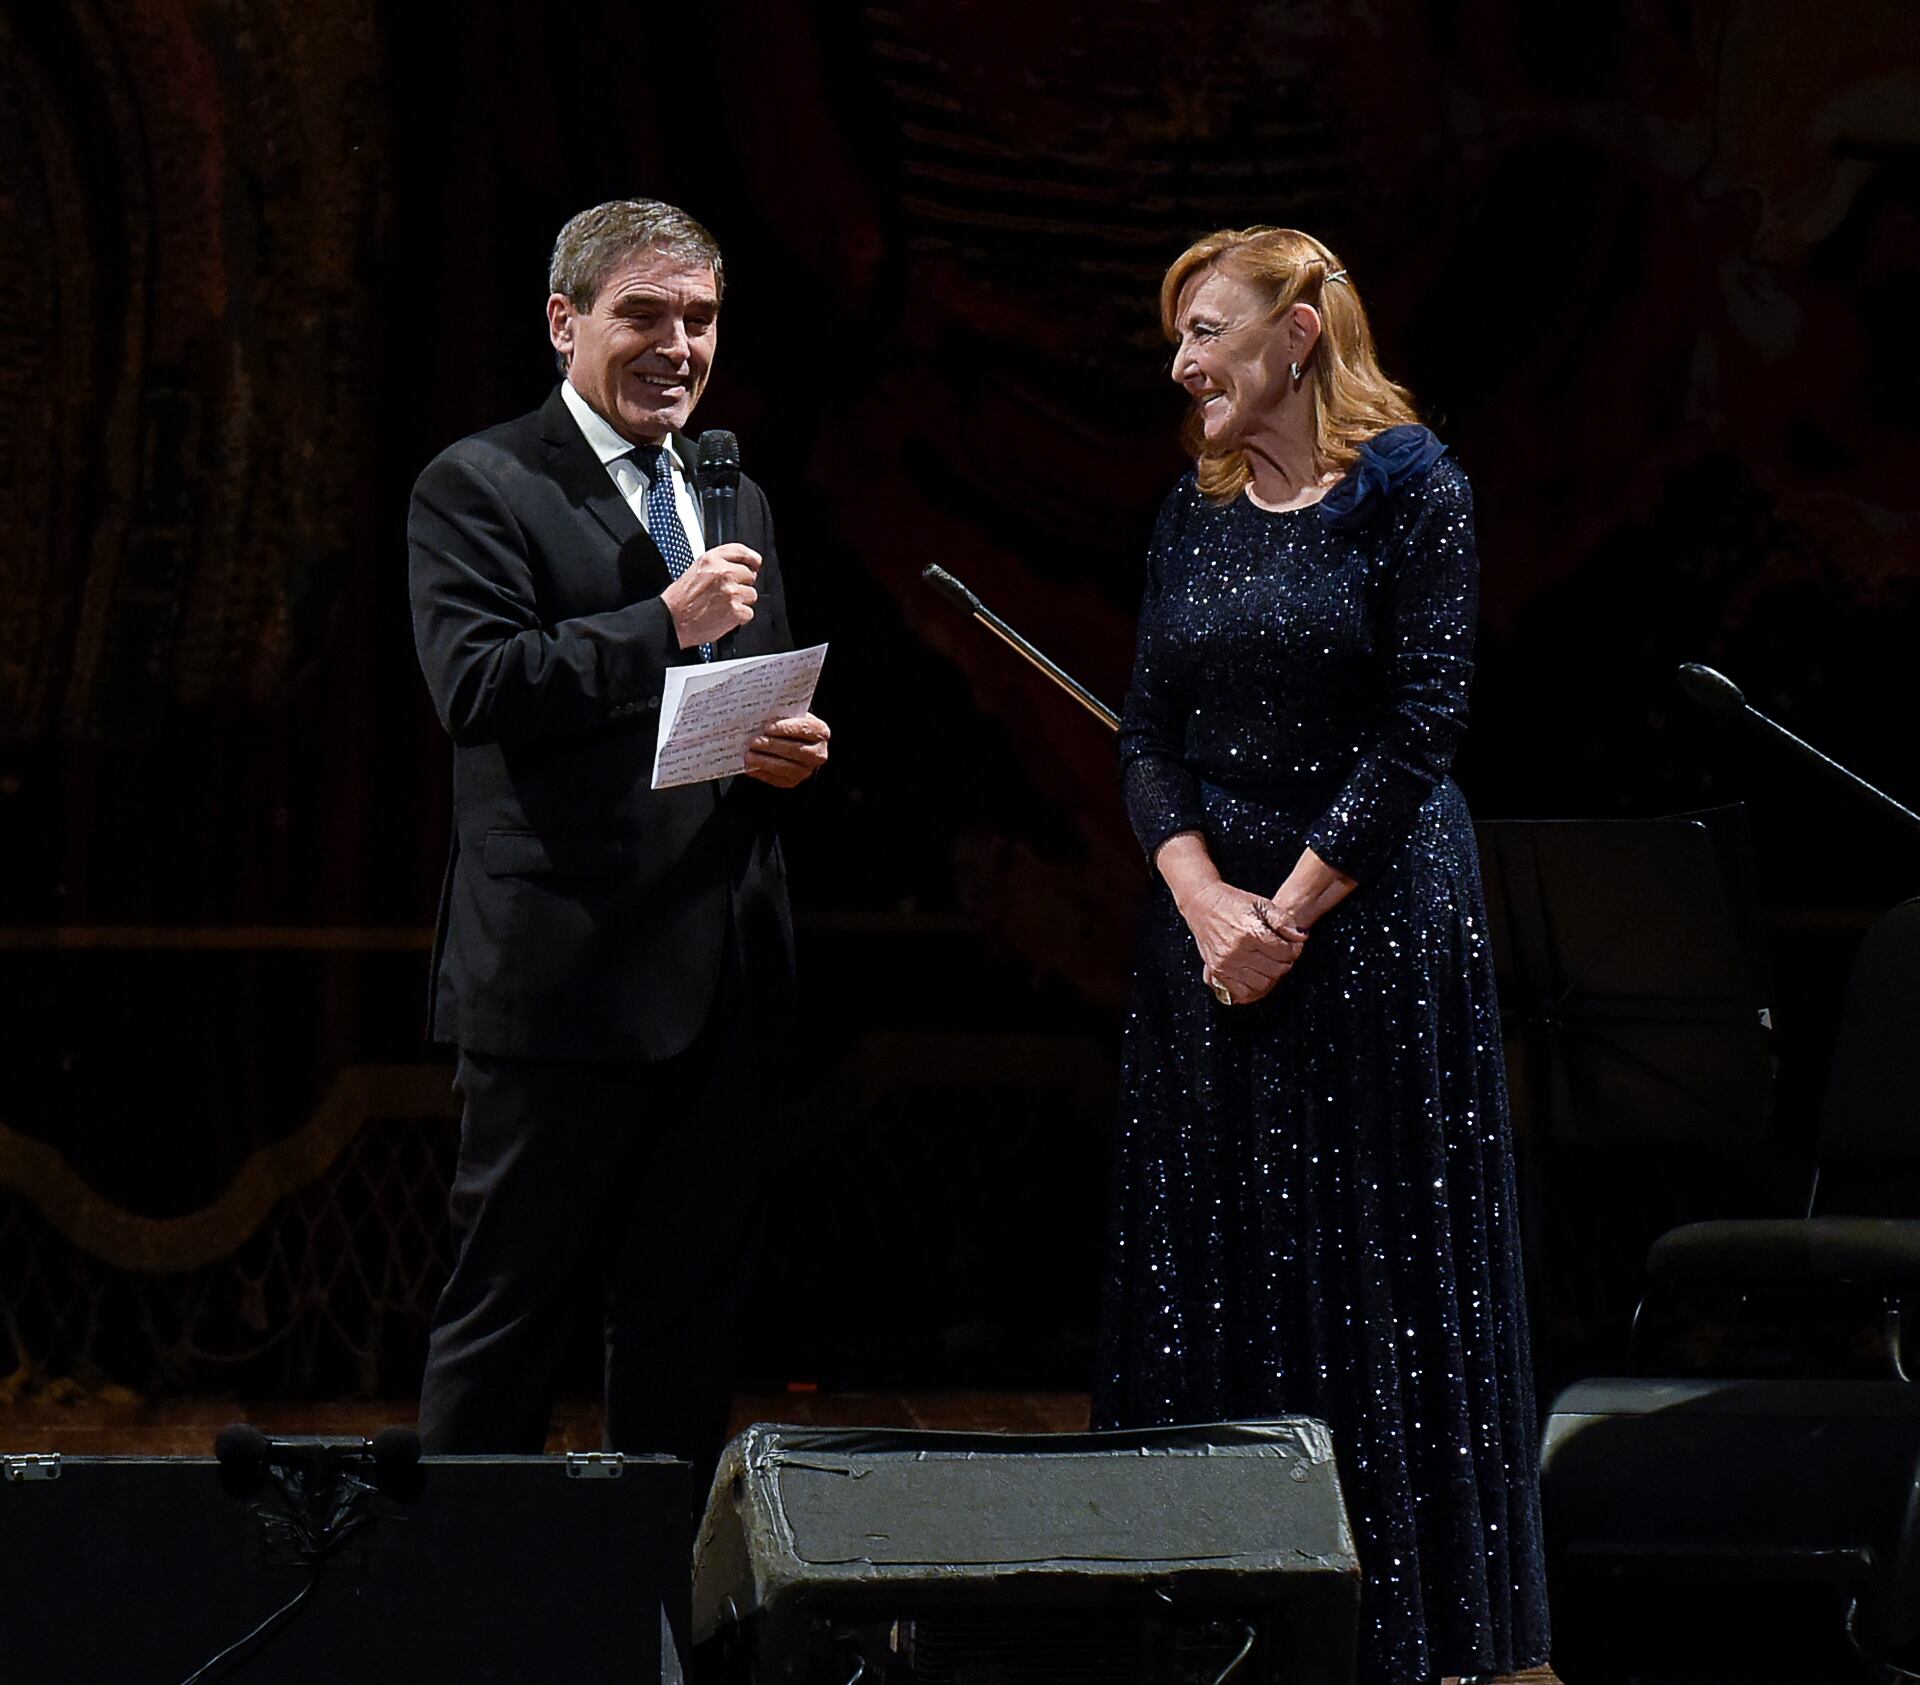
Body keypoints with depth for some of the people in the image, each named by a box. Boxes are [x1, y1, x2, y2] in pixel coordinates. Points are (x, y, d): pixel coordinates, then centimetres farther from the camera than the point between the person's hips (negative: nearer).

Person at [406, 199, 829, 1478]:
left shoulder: (733, 497, 19)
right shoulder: (480, 489, -4)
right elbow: (476, 684, -18)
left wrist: (797, 748, 3)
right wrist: (663, 626, -23)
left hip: (726, 976, 7)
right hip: (564, 973, -7)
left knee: (693, 1304, 10)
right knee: (511, 1296, -2)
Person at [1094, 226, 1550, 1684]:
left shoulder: (1409, 491, -7)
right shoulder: (1197, 515, 10)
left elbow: (1419, 733, -11)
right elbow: (1150, 735, 7)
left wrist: (1289, 911, -13)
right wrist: (1207, 897, -10)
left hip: (1373, 912, -5)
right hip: (1211, 915, 6)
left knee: (1373, 1273, -2)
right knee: (1215, 1273, 5)